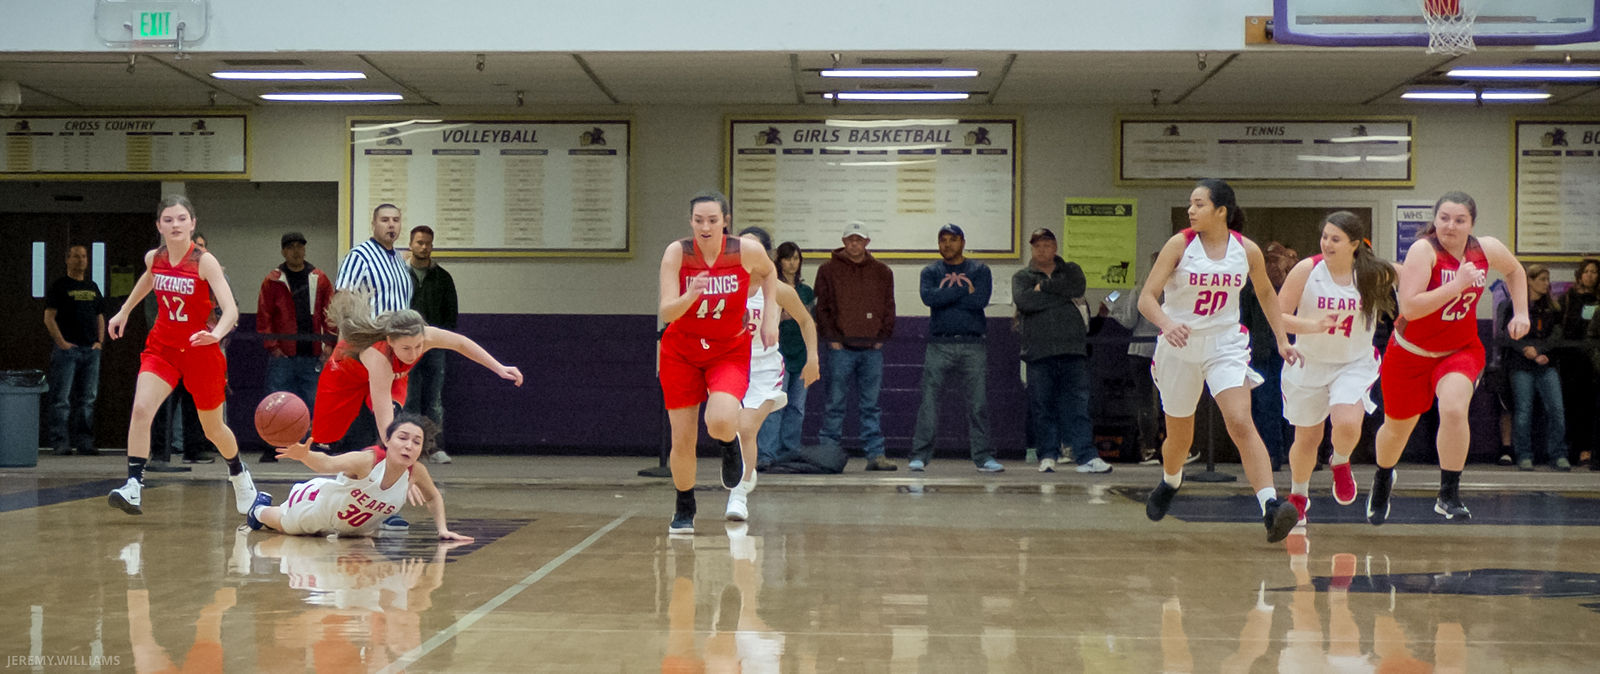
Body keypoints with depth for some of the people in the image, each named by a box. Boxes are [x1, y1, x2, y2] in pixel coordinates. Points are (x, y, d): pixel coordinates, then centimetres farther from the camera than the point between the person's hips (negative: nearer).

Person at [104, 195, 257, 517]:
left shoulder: (204, 261, -18)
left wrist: (216, 333, -47)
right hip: (162, 347, 3)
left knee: (213, 429, 13)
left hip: (200, 351, -3)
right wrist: (124, 311, 25)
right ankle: (133, 485, -21)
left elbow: (231, 309, -28)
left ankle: (239, 475, 42)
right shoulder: (153, 258, -4)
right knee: (140, 410, -22)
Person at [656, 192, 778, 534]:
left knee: (720, 423, -28)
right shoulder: (677, 252, -17)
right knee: (682, 440, 2)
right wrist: (691, 295, -42)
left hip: (730, 352, -1)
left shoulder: (748, 251, -16)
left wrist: (769, 316, 1)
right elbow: (665, 313, -23)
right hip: (681, 352, 1)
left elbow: (768, 272, 9)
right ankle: (684, 510, 27)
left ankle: (729, 445, 11)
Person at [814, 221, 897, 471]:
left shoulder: (882, 272, 12)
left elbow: (889, 307, 13)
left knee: (871, 405, 4)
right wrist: (832, 338, -7)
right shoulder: (828, 270, 5)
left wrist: (882, 337, 2)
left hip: (872, 348, 2)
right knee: (835, 404, 0)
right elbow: (822, 307, 2)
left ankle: (875, 454, 6)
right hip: (841, 347, -2)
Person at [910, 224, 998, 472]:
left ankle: (983, 456, 6)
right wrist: (964, 289, -8)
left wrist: (947, 293, -4)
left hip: (973, 345, 0)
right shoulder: (930, 272, 12)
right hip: (939, 344, 0)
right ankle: (920, 455, -1)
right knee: (929, 400, -4)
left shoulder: (980, 270, 11)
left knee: (978, 402, 0)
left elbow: (981, 300, -8)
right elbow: (928, 297, -10)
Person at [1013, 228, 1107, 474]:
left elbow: (1078, 288, -5)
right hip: (1038, 350, 0)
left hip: (1072, 351, 0)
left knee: (1077, 403, -6)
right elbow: (1023, 300, -7)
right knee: (1042, 407, 0)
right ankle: (1048, 456, 9)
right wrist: (1063, 295, -4)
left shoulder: (1071, 270, 18)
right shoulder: (1021, 276, 14)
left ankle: (1086, 456, -9)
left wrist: (1043, 286, -3)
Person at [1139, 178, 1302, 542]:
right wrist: (1166, 324, -35)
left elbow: (1266, 293, 15)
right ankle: (1170, 482, 48)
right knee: (1180, 437, 14)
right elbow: (1146, 297, -15)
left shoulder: (1247, 250, -4)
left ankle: (1271, 506, -30)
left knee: (1241, 423, -21)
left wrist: (1282, 340, 9)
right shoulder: (1180, 244, -10)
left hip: (1225, 344, 0)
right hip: (1180, 346, 0)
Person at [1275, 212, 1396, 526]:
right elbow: (1277, 316, -12)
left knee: (1348, 424, -26)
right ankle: (1298, 496, 41)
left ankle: (1340, 464, 12)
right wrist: (1312, 326, -28)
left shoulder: (1375, 276, -9)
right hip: (1308, 363, 0)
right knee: (1307, 438, 11)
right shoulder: (1307, 270, -13)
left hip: (1355, 364, 0)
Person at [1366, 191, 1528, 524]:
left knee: (1454, 409, -27)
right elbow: (1409, 307, -33)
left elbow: (1515, 271, 17)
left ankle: (1449, 496, -14)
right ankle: (1382, 480, 48)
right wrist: (1457, 284, -36)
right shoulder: (1424, 250, -24)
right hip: (1411, 353, -2)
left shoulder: (1488, 249, -8)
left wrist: (1521, 313, 7)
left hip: (1462, 350, 2)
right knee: (1397, 427, 14)